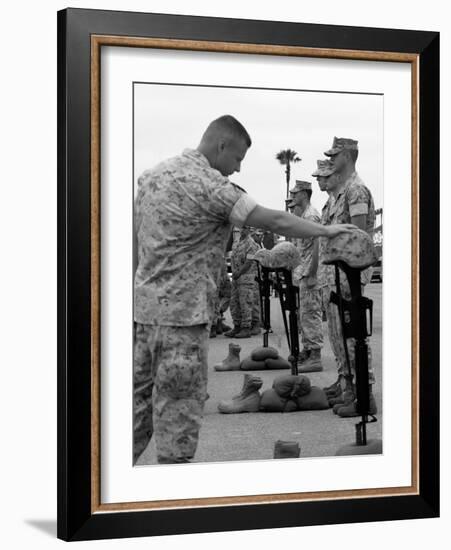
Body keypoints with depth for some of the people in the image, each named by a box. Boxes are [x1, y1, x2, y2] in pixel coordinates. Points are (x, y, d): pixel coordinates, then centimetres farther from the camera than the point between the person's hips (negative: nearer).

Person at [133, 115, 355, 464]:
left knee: (141, 400, 16)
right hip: (182, 313, -8)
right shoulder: (209, 184, -14)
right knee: (179, 407, 1)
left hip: (145, 307, 8)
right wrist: (326, 231, -4)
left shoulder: (152, 175, 11)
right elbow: (274, 221, -15)